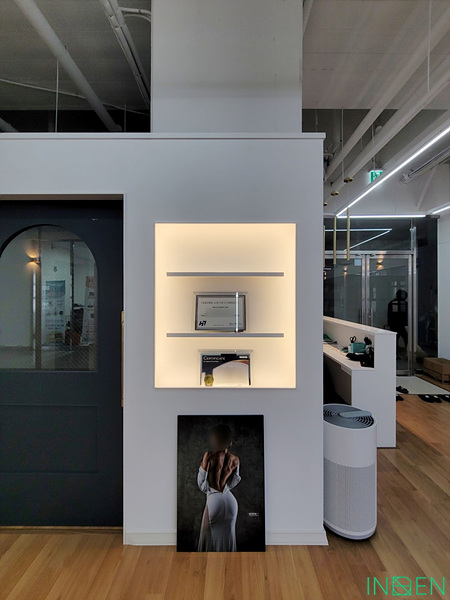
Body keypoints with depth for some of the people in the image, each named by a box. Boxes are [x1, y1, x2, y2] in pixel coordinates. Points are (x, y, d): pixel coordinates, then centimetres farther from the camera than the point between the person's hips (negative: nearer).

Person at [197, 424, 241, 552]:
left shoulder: (209, 456, -16)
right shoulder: (234, 459, -5)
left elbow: (202, 485, -8)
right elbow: (232, 484, 7)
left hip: (214, 500, -3)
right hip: (231, 501, 3)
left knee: (210, 535, 16)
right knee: (228, 534, 20)